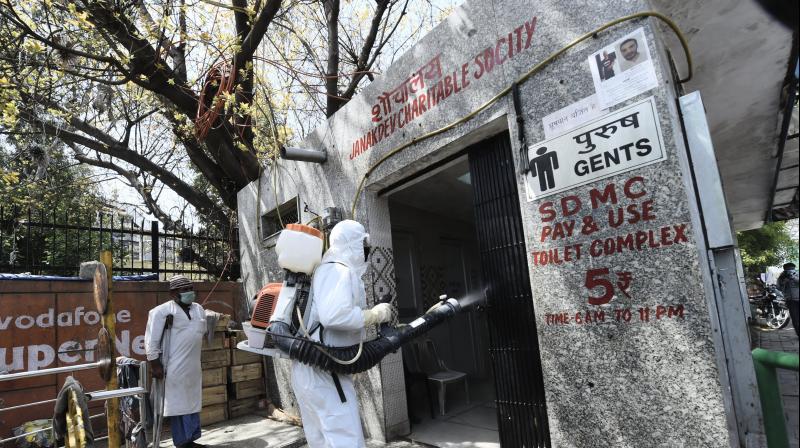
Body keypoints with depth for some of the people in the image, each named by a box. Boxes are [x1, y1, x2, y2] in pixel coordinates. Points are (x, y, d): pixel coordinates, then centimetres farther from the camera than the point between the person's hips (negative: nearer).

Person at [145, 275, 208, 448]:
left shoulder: (198, 309, 11)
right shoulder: (162, 311, -8)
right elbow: (151, 339, -9)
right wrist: (155, 364, -12)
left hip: (194, 366, 7)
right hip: (175, 367, -7)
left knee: (193, 402, 14)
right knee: (178, 404, 0)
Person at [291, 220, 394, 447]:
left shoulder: (329, 270, 16)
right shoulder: (339, 270, -14)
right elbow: (333, 315, -30)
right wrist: (375, 314, -18)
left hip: (311, 370, 10)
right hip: (322, 372, -10)